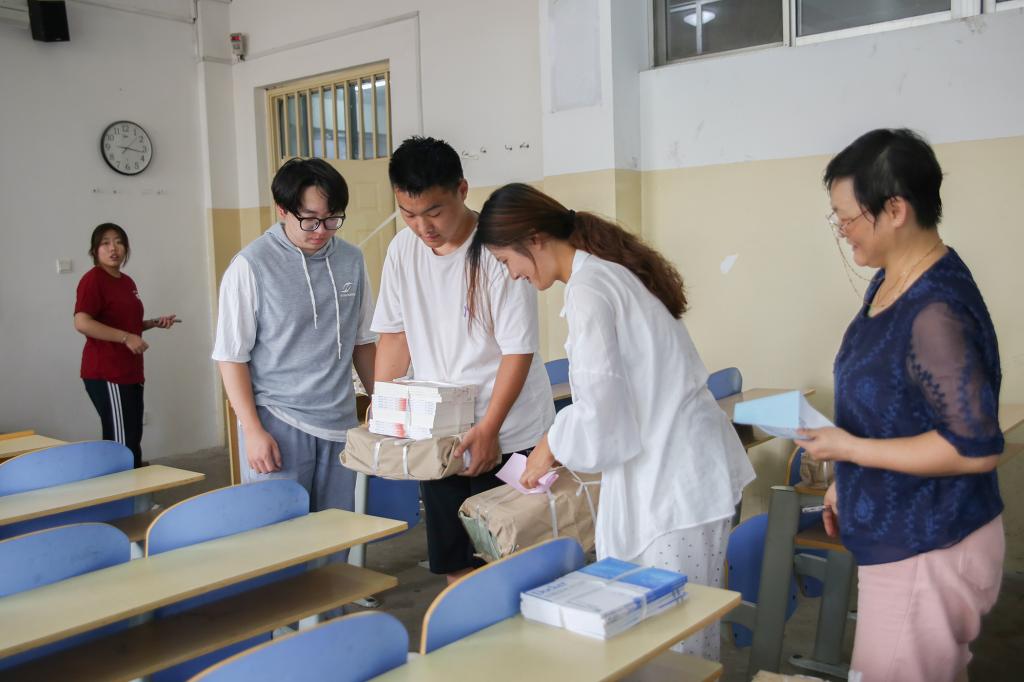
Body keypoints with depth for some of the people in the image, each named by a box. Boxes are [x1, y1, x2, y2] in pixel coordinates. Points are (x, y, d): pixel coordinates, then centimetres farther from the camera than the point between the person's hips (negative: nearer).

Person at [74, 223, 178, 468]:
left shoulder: (127, 282, 16)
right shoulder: (93, 279, -10)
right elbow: (81, 323, -23)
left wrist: (155, 323, 14)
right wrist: (126, 338, -23)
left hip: (130, 372, 9)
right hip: (106, 374, -9)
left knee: (132, 440, 14)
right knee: (122, 443, -9)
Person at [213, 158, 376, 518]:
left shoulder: (351, 260, 5)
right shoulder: (252, 265, -8)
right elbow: (232, 355, -5)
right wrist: (253, 430, -10)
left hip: (339, 421, 4)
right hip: (276, 422, -4)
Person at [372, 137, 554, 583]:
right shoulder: (403, 250, 3)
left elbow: (518, 351, -15)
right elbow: (395, 336, 10)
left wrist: (488, 429, -19)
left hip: (506, 436, -5)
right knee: (453, 562, 12)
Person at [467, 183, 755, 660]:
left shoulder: (587, 288, -16)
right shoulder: (614, 270, 13)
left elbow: (601, 403, -19)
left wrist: (551, 447, -1)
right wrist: (569, 445, 19)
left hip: (672, 481, -9)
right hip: (687, 467, 10)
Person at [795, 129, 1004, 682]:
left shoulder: (937, 311, -25)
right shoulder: (891, 282, 4)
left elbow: (976, 447, -24)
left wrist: (850, 450, -20)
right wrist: (846, 481, 17)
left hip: (927, 550, -9)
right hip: (899, 537, 9)